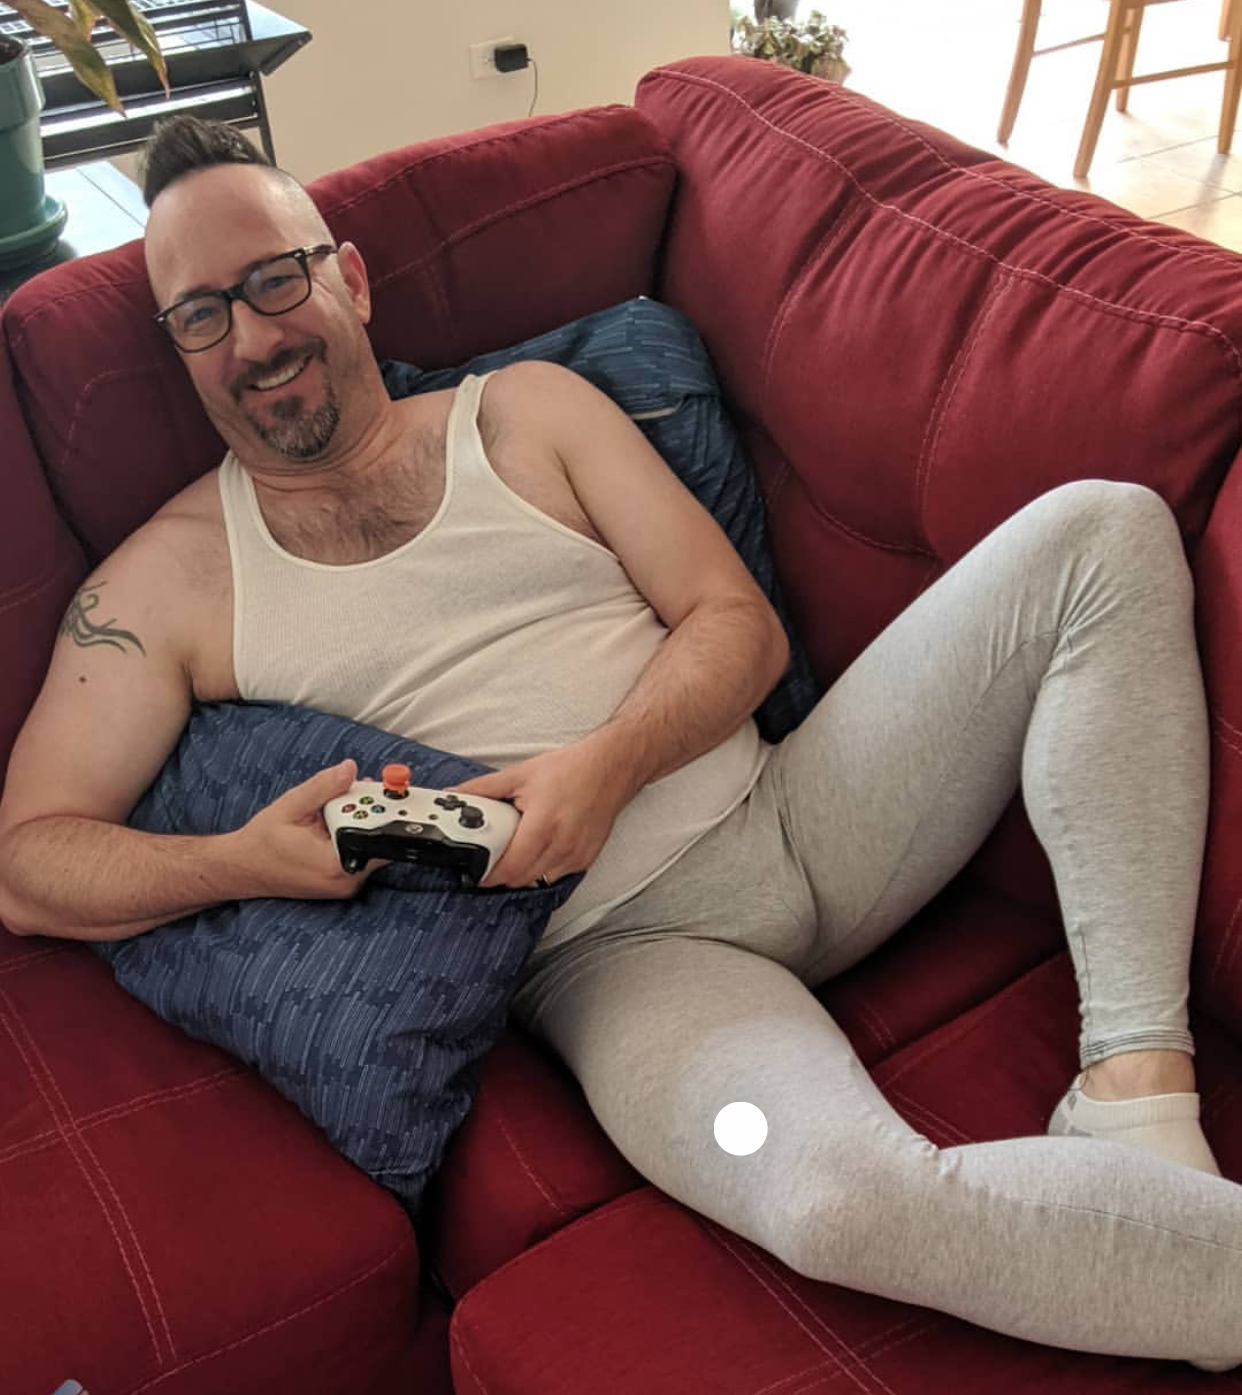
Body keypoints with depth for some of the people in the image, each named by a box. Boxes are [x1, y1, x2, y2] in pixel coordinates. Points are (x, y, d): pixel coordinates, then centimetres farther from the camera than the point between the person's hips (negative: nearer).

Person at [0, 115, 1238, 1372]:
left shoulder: (528, 410, 10)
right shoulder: (165, 580, 5)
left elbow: (740, 623, 5)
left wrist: (610, 763, -16)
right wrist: (244, 859, -18)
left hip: (790, 819, 5)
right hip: (610, 950, -4)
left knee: (1104, 531, -9)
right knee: (836, 1195, -37)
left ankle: (1136, 1093, -17)